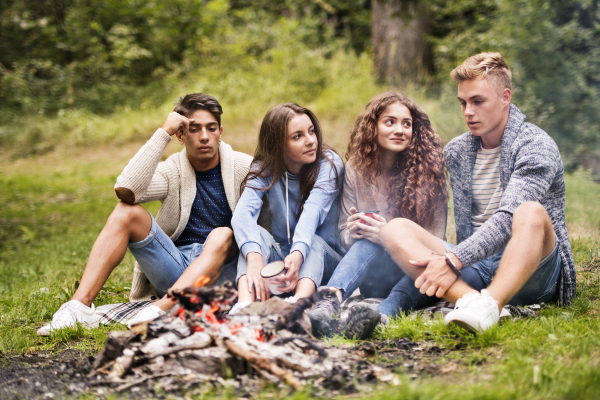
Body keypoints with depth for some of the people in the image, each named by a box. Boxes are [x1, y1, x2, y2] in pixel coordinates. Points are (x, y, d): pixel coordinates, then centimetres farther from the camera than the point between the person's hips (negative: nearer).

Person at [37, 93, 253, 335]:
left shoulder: (243, 167, 1)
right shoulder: (172, 171, 3)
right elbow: (126, 190, -18)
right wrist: (163, 133, -17)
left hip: (221, 274, -2)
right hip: (174, 270, 2)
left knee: (222, 235, -34)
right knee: (128, 212, -17)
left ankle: (161, 310, -53)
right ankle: (80, 305, -29)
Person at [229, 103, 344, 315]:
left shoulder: (329, 164, -11)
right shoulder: (264, 169, -5)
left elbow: (312, 212, -30)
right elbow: (242, 214, -25)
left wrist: (298, 254, -50)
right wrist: (254, 257, -46)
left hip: (321, 258, -1)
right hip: (279, 255, 2)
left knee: (313, 242, -33)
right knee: (256, 233, -28)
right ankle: (244, 307, -52)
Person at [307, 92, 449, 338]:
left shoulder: (429, 170, -4)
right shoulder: (356, 169, 5)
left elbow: (435, 239, -8)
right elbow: (344, 234, 6)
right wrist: (352, 232, -19)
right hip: (374, 279, 2)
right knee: (368, 239, -31)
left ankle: (382, 315, -60)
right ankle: (332, 299, -57)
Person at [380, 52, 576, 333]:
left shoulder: (536, 147, -7)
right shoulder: (456, 151, 13)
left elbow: (508, 219, -22)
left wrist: (453, 261, -32)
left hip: (530, 271, -5)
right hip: (475, 269, 5)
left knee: (531, 212, -36)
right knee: (395, 229, -15)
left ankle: (489, 305, -56)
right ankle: (471, 300, -40)